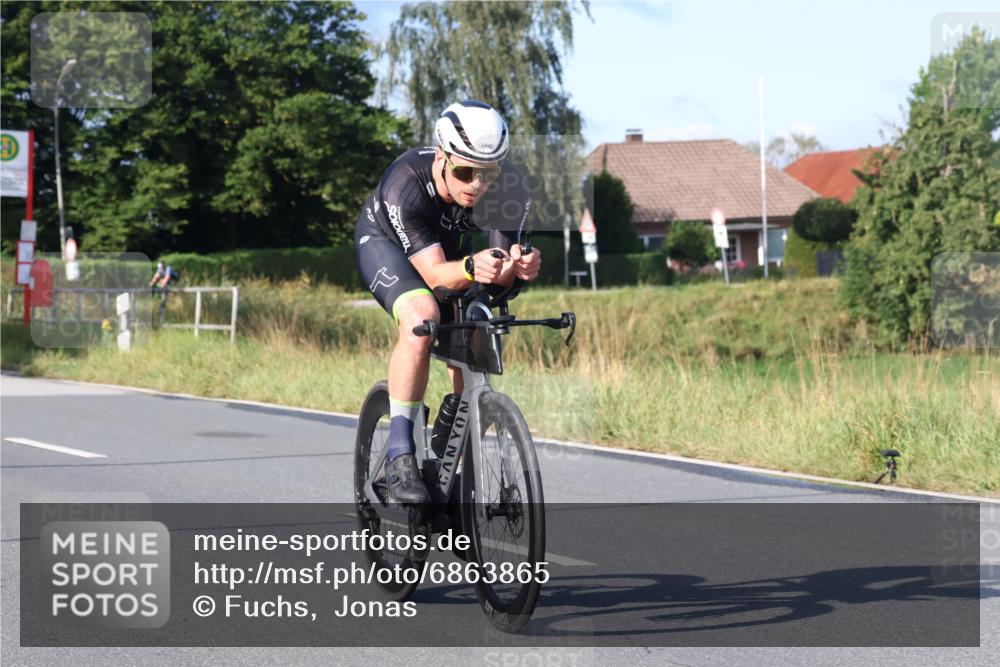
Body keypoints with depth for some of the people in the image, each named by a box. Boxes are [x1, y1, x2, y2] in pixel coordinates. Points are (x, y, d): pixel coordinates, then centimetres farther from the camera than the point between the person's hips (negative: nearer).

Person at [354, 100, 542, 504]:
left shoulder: (506, 189, -30)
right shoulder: (406, 186, -40)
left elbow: (506, 259, -28)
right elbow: (434, 272, -41)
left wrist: (517, 267, -51)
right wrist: (472, 268, -62)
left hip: (450, 244, 5)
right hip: (384, 242, -5)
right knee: (421, 317, -31)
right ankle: (399, 455, -26)